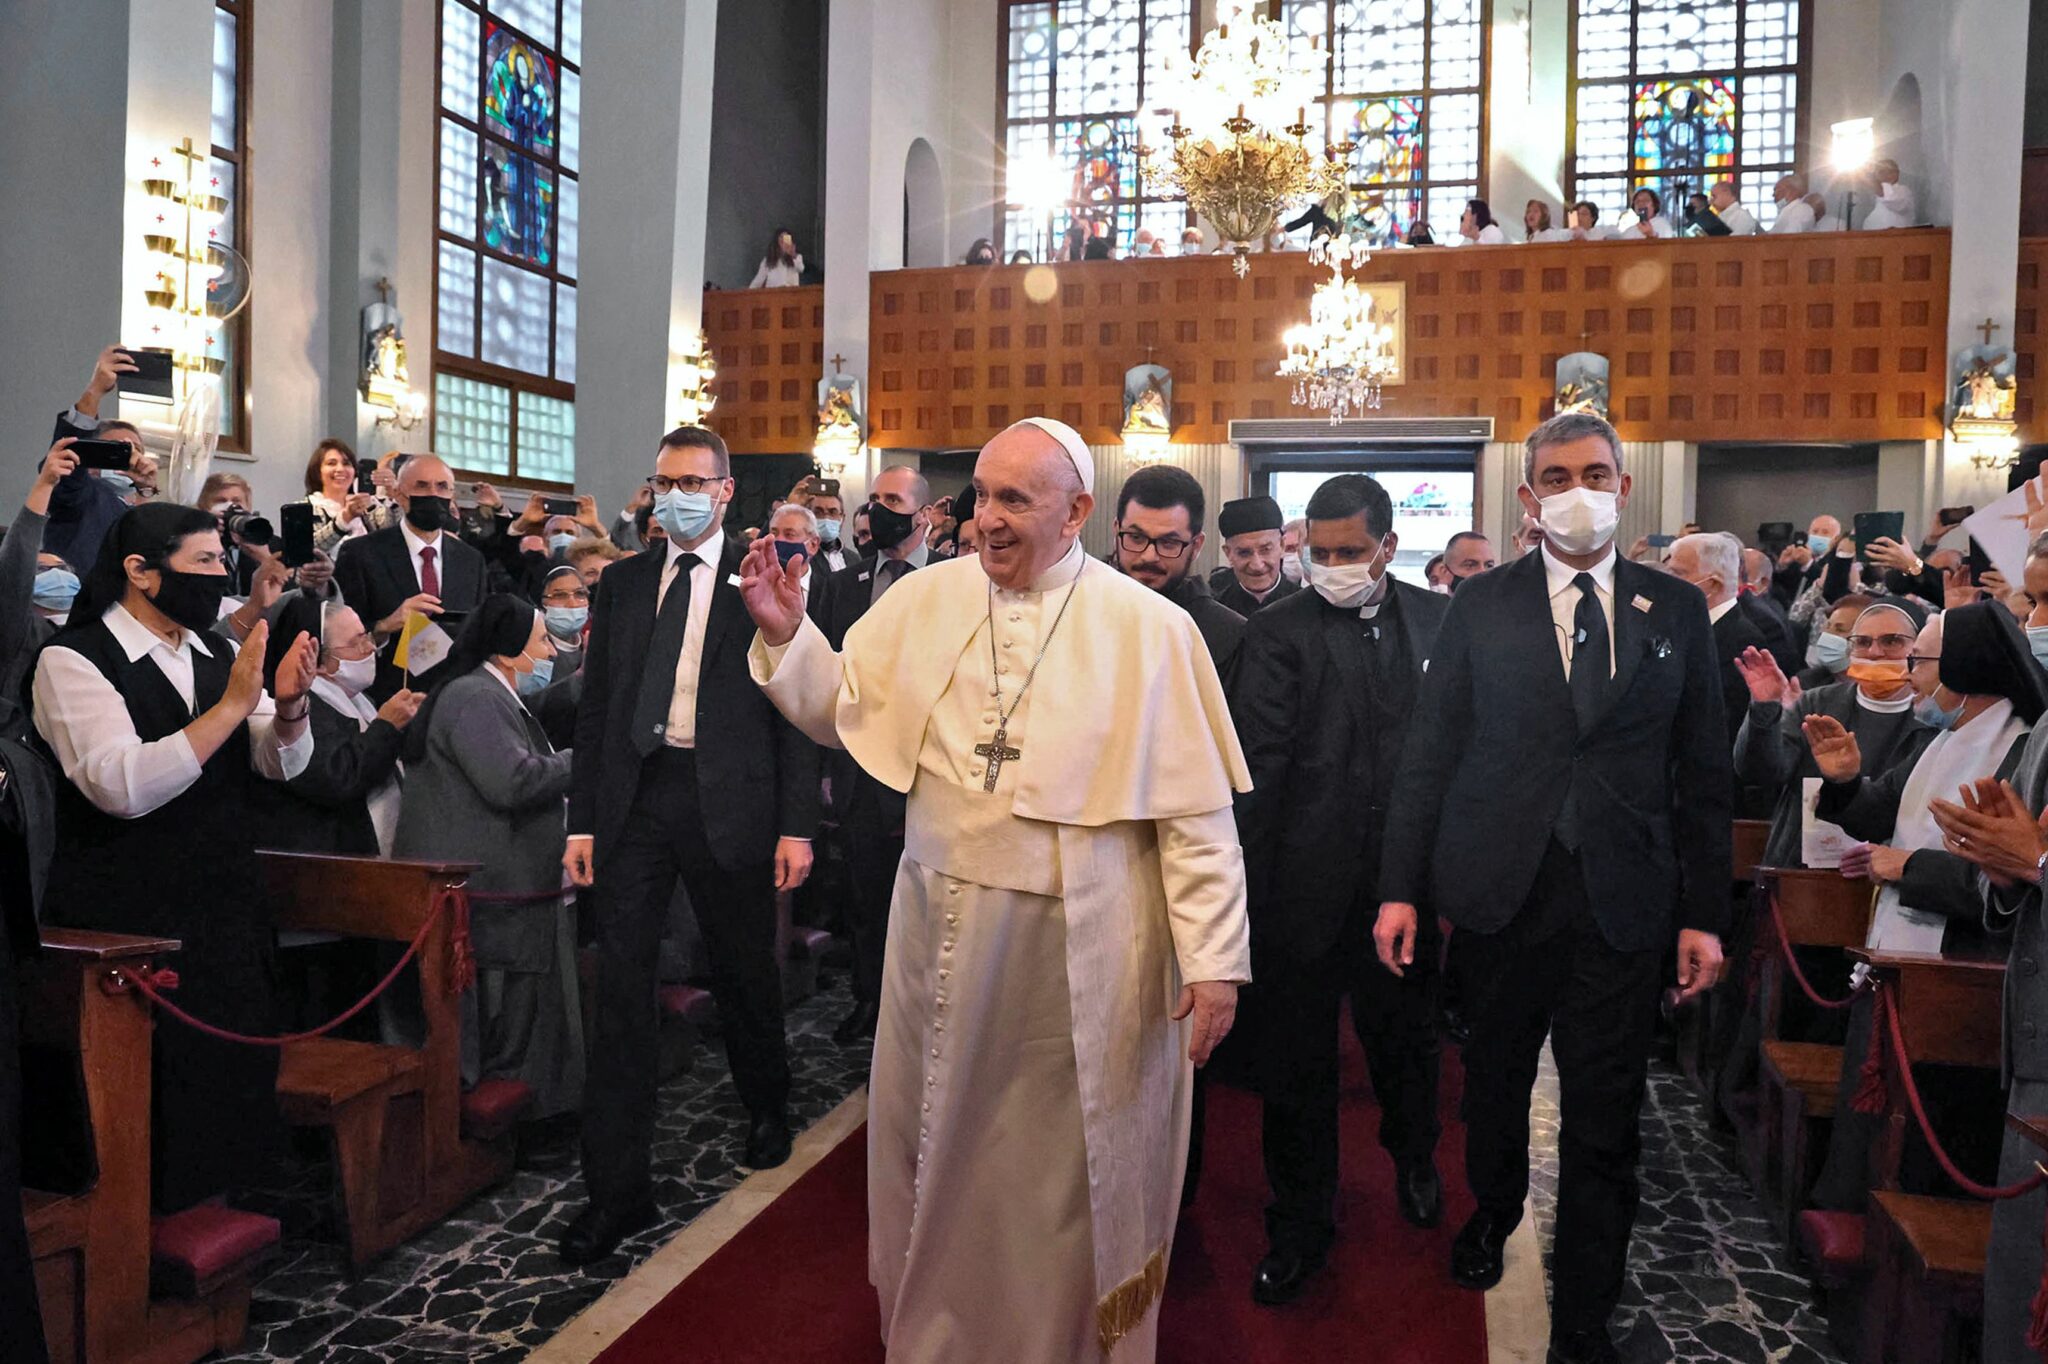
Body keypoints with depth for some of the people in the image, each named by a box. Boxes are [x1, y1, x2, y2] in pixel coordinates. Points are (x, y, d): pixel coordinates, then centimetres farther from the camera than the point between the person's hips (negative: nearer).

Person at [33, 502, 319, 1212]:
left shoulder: (215, 650, 8)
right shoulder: (74, 660, -10)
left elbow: (282, 763, 6)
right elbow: (122, 786, -25)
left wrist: (289, 705, -15)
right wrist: (232, 705, -28)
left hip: (227, 905, 6)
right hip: (131, 919, -6)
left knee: (238, 1072, 12)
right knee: (164, 1094, 2)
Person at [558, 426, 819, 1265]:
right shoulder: (622, 582, 10)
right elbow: (596, 706, 10)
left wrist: (796, 825, -8)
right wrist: (583, 821, 5)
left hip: (727, 802, -2)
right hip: (634, 798, 3)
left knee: (745, 974, 14)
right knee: (621, 984, 1)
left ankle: (767, 1109, 42)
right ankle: (618, 1187, 11)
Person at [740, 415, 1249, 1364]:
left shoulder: (1148, 627, -8)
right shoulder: (924, 598, 1)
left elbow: (1197, 809, -8)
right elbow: (842, 710, 9)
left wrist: (1214, 957, -10)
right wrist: (786, 633, -8)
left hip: (1081, 958, -3)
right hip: (943, 935, 4)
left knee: (1067, 1168, 12)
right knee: (940, 1149, 17)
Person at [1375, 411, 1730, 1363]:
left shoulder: (1677, 609, 5)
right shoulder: (1480, 607, 2)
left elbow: (1704, 772, 5)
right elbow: (1429, 753, 1)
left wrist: (1705, 914, 1)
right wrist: (1402, 888, -3)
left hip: (1624, 904, 0)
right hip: (1497, 892, 0)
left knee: (1604, 1123, 7)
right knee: (1494, 1079, 17)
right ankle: (1493, 1213, 46)